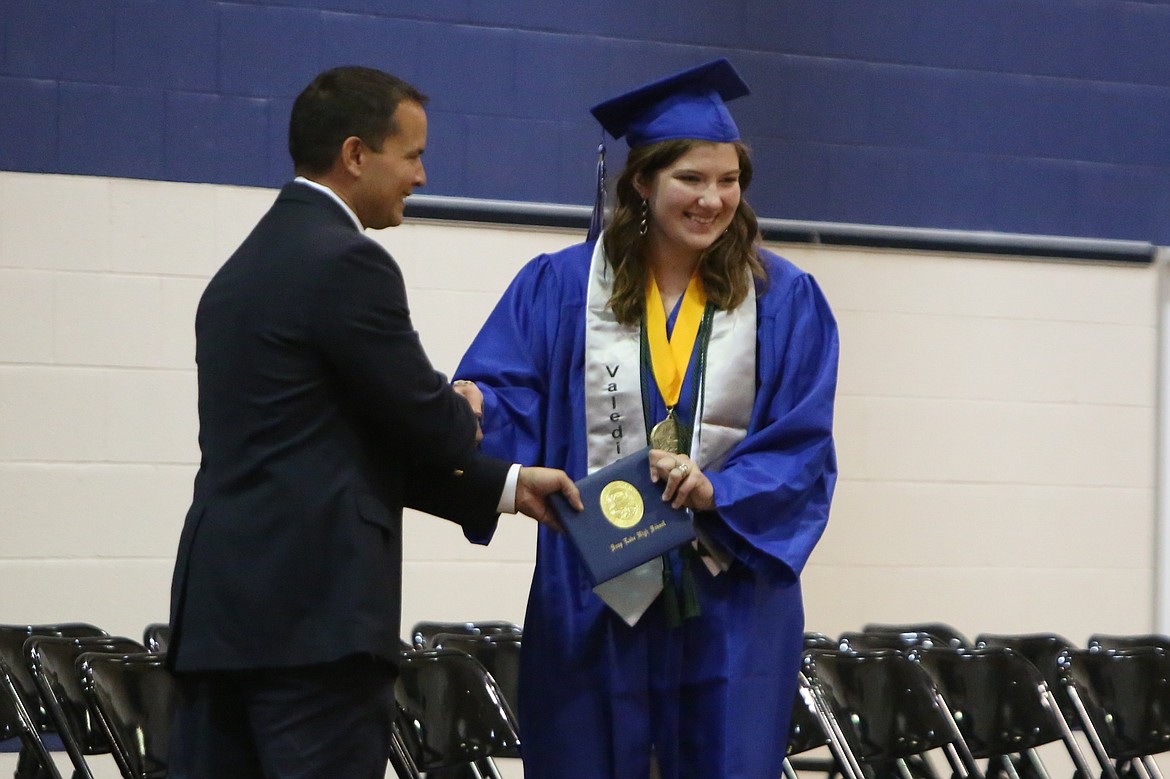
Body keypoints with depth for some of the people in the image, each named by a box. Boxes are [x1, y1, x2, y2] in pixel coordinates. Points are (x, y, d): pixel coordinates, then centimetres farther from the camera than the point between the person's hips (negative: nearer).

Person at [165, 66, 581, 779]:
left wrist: (506, 487, 16)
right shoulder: (348, 263, -11)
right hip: (315, 609, -9)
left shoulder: (246, 266, 19)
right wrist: (465, 415, 16)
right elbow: (429, 426, -8)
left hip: (221, 609, 9)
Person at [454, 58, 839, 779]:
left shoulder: (784, 301, 4)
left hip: (730, 603, 0)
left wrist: (719, 491, -19)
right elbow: (507, 402, -4)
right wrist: (471, 415, -28)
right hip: (593, 602, 0)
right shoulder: (560, 286, 3)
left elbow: (804, 448, -2)